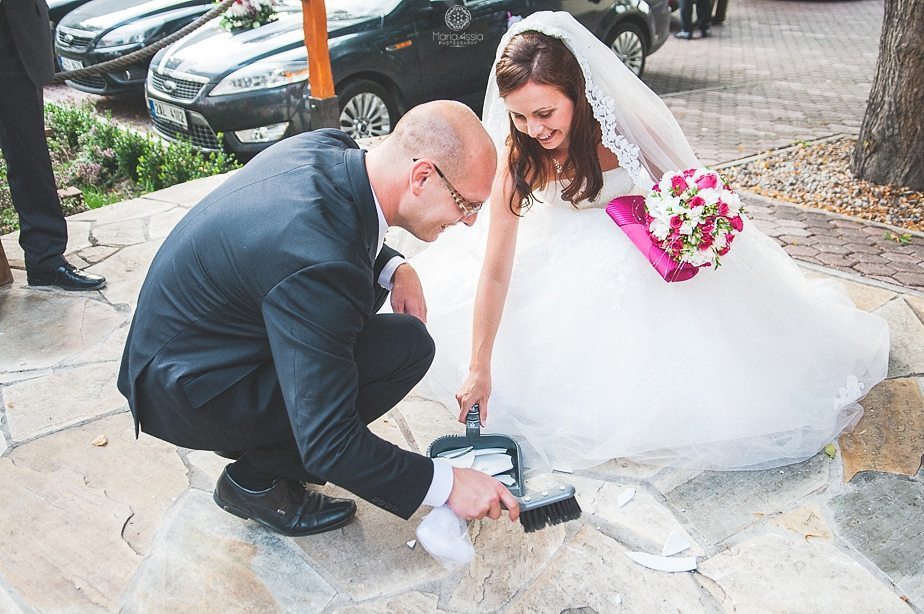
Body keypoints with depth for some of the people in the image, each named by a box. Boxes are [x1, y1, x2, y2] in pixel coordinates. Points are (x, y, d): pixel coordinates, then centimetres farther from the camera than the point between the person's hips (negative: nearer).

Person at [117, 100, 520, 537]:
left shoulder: (327, 146, -10)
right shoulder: (319, 265, -35)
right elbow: (329, 447, -29)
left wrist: (394, 268, -4)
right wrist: (447, 484, -20)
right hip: (186, 391, -9)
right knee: (407, 346, -18)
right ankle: (253, 480, -1)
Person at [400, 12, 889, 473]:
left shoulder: (627, 124, -30)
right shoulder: (516, 154, -26)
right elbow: (495, 269, -26)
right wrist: (479, 369, -27)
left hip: (639, 241, -2)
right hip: (565, 250, 2)